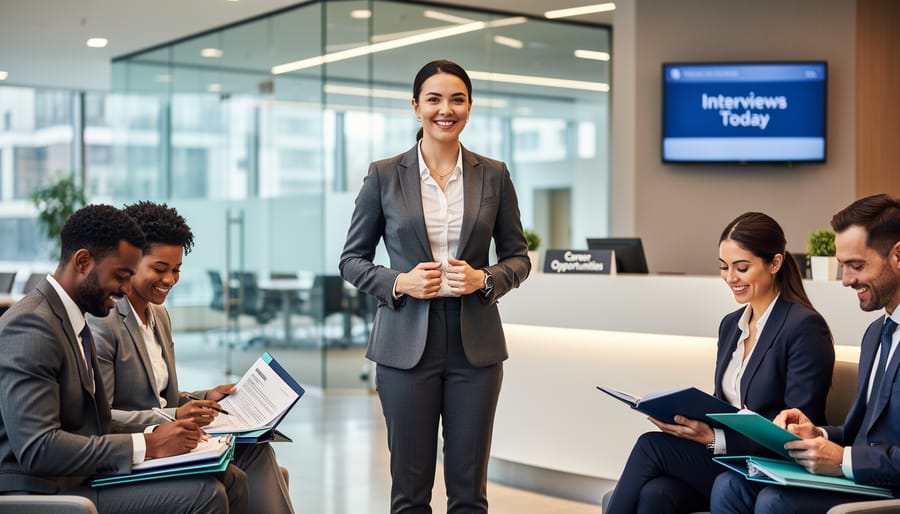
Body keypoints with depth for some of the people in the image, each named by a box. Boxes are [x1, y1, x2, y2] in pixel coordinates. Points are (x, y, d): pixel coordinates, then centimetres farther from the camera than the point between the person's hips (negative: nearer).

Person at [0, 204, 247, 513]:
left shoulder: (71, 321, 16)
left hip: (81, 477, 10)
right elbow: (36, 449, -25)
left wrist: (154, 434, 1)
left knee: (230, 481, -1)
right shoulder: (31, 326, -17)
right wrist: (146, 445, -21)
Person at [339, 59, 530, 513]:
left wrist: (483, 279, -11)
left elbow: (518, 257, 10)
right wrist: (399, 283, -13)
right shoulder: (384, 176, 1)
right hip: (407, 344, -1)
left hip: (475, 344, 1)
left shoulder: (493, 175, 5)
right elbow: (352, 260, 5)